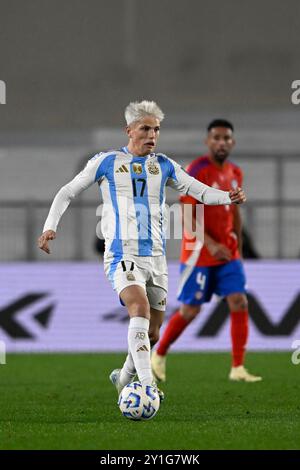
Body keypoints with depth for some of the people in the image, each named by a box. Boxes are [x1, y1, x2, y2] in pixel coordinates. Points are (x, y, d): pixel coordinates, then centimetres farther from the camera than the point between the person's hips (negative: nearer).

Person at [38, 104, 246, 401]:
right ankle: (146, 385, -37)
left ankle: (124, 377, 37)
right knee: (141, 309, -30)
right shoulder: (106, 162, 3)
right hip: (122, 256, -5)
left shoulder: (164, 167, 12)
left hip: (156, 259, 5)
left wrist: (228, 197, -12)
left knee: (152, 334, 10)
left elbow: (200, 191, 8)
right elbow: (67, 193, 7)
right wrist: (50, 227, -6)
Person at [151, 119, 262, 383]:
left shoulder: (235, 173, 8)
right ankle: (160, 354, 24)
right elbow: (187, 217, -18)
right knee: (190, 310, 1)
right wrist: (210, 244, -26)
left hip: (228, 252, 6)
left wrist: (237, 247, 19)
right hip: (199, 253, -6)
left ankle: (238, 369, -6)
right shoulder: (197, 171, -15)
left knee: (239, 303, -8)